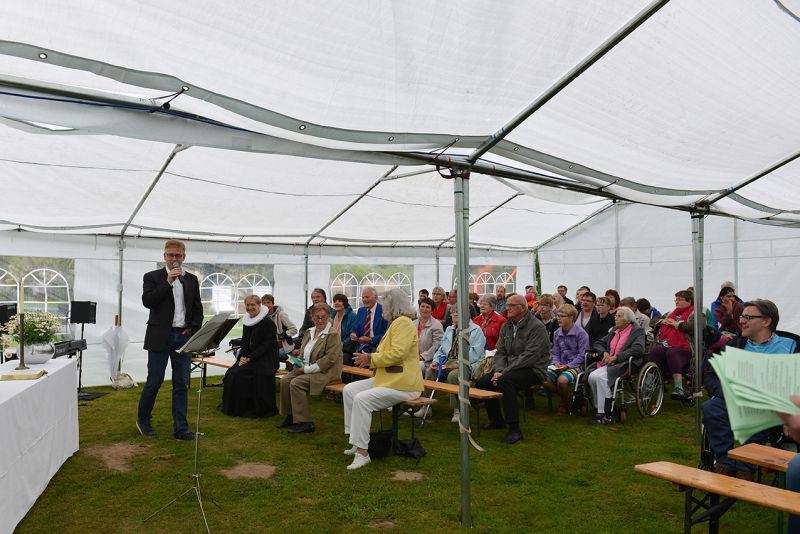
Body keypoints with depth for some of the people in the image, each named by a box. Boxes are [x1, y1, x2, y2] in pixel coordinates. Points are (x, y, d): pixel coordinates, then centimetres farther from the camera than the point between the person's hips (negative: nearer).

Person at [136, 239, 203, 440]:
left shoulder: (192, 280, 12)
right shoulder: (152, 277, 3)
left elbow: (198, 309, 14)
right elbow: (147, 301, -12)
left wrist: (193, 329, -1)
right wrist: (168, 281, -15)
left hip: (184, 336, 3)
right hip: (160, 337, -3)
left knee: (181, 384, 4)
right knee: (154, 382, 3)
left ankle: (180, 428, 8)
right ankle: (143, 419, 26)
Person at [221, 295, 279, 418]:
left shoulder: (268, 323, -11)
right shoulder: (247, 321, 12)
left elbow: (266, 345, -15)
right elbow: (244, 342, 13)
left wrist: (250, 358, -20)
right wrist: (242, 356, -6)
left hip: (265, 359, -7)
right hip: (248, 357, 7)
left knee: (239, 374, -26)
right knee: (231, 373, -17)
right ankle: (233, 408, -3)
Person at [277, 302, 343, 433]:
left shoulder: (333, 334, -11)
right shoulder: (309, 332, 14)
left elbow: (329, 359, -18)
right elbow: (302, 352, 21)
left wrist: (307, 369, -19)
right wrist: (300, 364, -2)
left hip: (325, 372, -8)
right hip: (305, 369, 8)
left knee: (296, 383, -25)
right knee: (285, 380, -12)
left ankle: (304, 422, -16)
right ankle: (290, 416, 2)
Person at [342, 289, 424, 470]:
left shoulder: (403, 323, -13)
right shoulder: (396, 323, 19)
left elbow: (397, 354, -23)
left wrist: (371, 358, -12)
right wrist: (369, 359, 8)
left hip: (403, 384, -11)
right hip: (389, 378, 11)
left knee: (362, 399, -26)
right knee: (349, 390, 3)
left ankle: (362, 452, -18)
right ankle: (358, 441, 7)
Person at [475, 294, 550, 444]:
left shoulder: (537, 327, -13)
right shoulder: (506, 326, 11)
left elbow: (529, 357, -22)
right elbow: (500, 352, 9)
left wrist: (504, 372, -24)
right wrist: (498, 370, -13)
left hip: (533, 370, -7)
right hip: (510, 369, 7)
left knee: (505, 380, -34)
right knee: (482, 382, -10)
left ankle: (514, 429, -27)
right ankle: (496, 420, 12)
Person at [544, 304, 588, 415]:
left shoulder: (581, 333, -7)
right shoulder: (557, 333, 11)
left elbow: (582, 355, -10)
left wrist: (567, 366, -17)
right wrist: (556, 363, -7)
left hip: (576, 365, -5)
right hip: (560, 365, 6)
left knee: (562, 380, -34)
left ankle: (565, 405, -3)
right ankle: (564, 398, 4)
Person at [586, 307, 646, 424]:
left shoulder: (637, 331, 3)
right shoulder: (614, 330, 24)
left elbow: (638, 349, -14)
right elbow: (598, 343, 25)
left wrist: (616, 357, -18)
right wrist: (604, 352, 2)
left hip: (623, 365, -6)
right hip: (608, 363, 6)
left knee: (599, 376, -31)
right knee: (592, 376, -24)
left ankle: (605, 414, -23)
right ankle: (602, 410, -15)